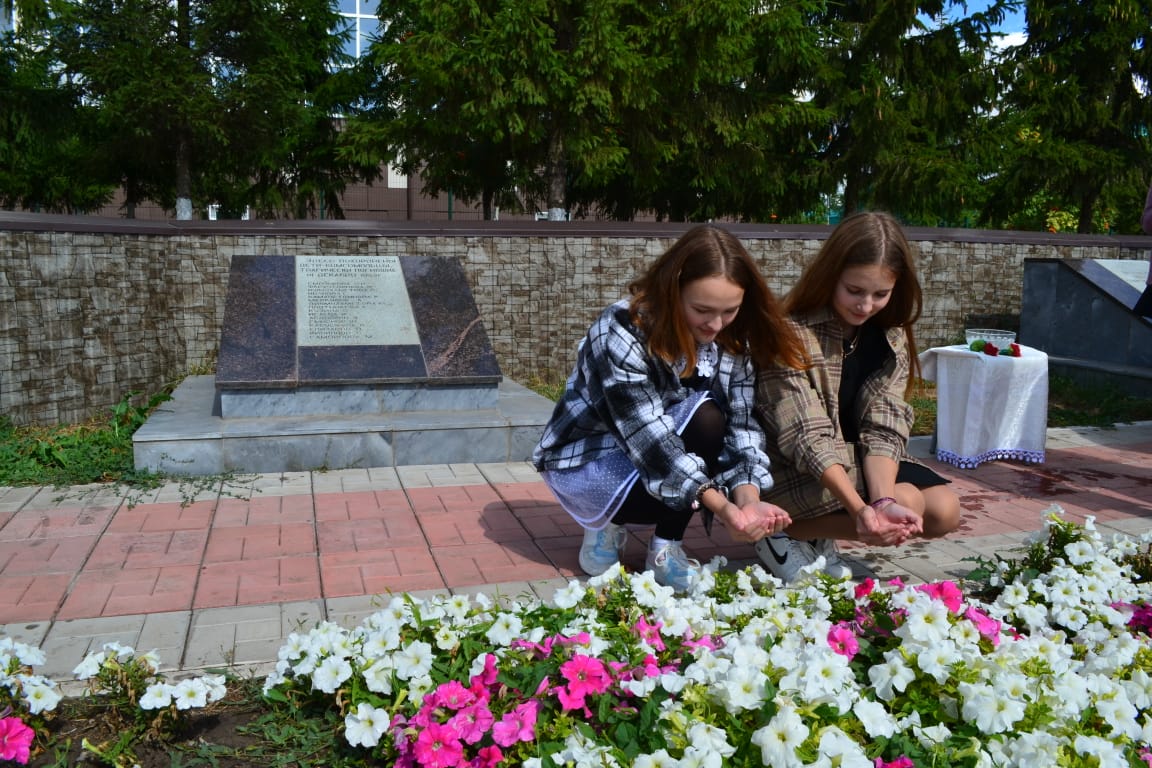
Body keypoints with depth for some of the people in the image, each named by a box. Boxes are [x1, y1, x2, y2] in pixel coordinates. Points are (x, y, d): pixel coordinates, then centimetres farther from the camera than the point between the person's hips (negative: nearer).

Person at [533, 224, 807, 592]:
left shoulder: (733, 338, -11)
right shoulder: (621, 331, -29)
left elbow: (740, 424, -18)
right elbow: (647, 435, -35)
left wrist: (748, 498, -36)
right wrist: (722, 507, -44)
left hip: (662, 455, 6)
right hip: (585, 461, -6)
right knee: (704, 418, -30)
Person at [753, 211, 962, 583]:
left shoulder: (891, 337, -4)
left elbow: (884, 429, -13)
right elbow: (807, 437, -28)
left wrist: (883, 499, -32)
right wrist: (860, 508, -40)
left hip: (859, 464, 7)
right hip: (793, 473, -7)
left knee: (944, 511, -8)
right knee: (909, 500, -23)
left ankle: (817, 537, 3)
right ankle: (784, 532, -8)